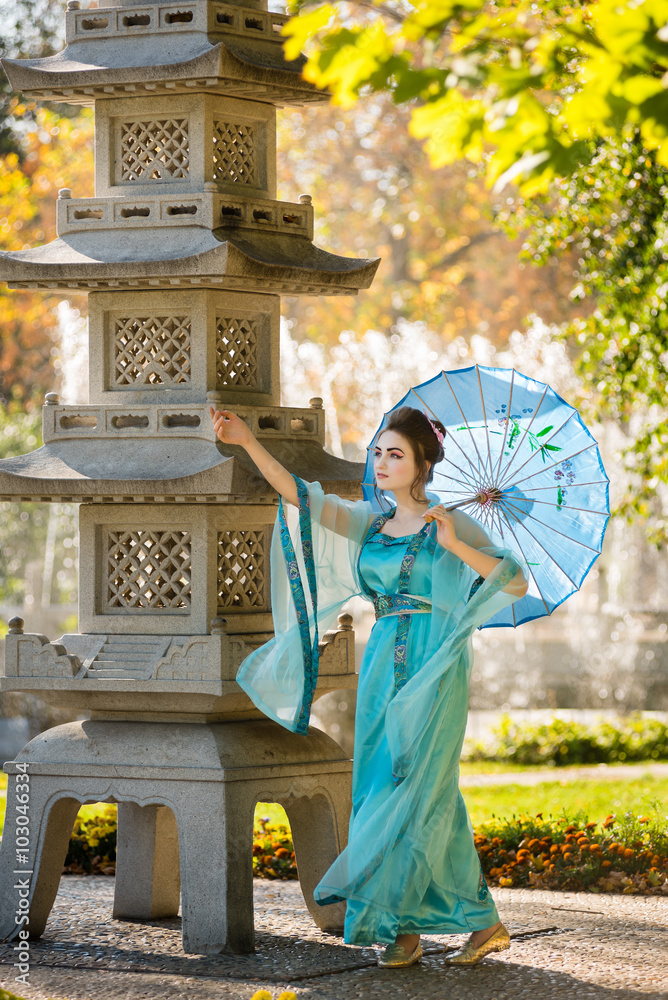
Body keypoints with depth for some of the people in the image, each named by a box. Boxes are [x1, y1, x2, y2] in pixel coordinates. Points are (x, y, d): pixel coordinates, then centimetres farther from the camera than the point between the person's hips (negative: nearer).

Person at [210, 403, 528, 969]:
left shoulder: (449, 525, -1)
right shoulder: (368, 522, 13)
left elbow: (516, 583, -8)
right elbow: (300, 496, 5)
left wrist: (454, 544, -19)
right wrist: (248, 443, -5)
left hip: (434, 668, -6)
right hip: (382, 664, 6)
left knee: (415, 786, -9)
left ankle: (399, 922, -4)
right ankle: (482, 922, 9)